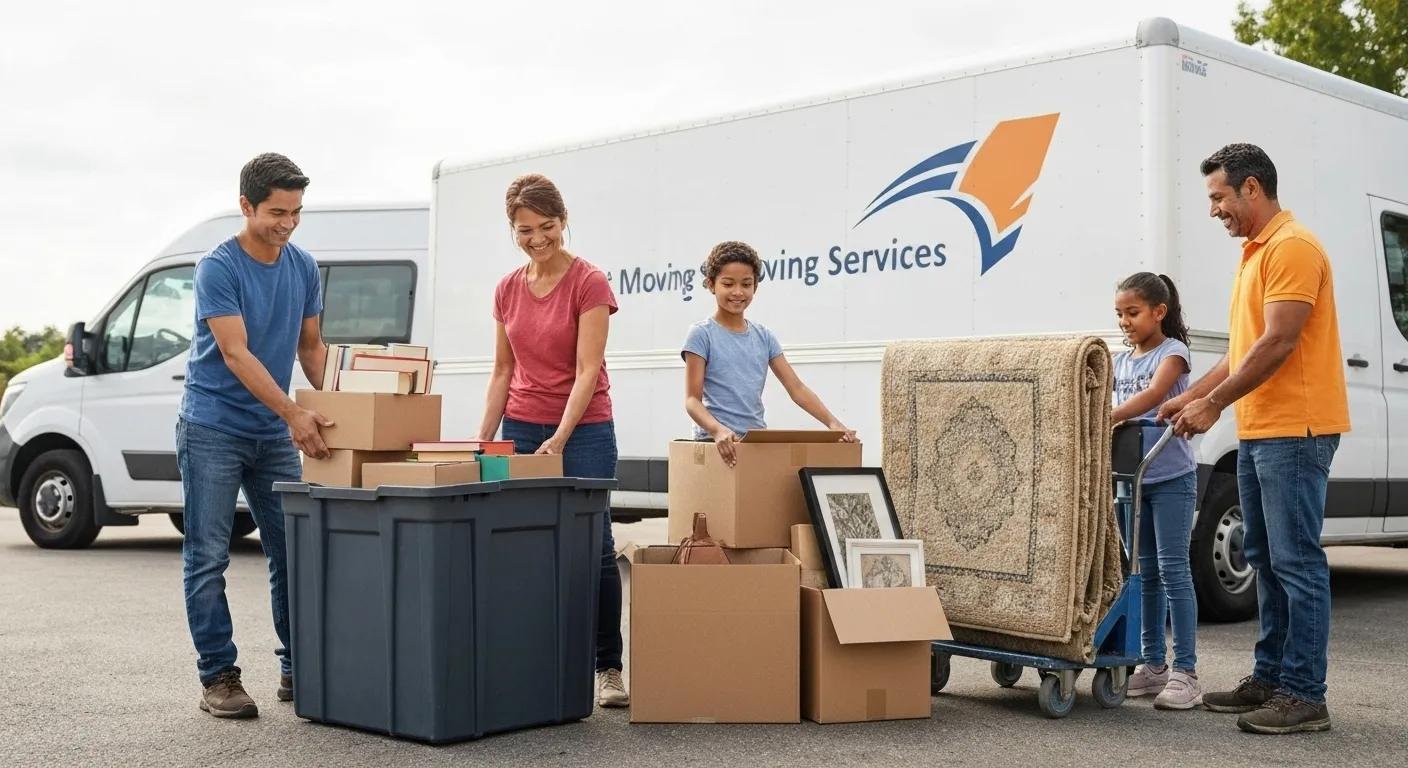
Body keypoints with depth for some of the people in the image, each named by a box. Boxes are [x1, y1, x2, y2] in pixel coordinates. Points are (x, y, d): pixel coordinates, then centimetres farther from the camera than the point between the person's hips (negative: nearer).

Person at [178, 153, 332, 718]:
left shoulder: (303, 267, 5)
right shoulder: (218, 268, -14)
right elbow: (235, 354, -21)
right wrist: (294, 413, -30)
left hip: (274, 434, 6)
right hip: (213, 429, -6)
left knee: (292, 550, 5)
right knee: (208, 557, -1)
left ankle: (298, 668, 14)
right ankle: (218, 676, 5)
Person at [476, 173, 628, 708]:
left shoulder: (589, 283, -9)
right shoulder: (507, 290, 7)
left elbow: (588, 371, -16)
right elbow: (503, 372, 13)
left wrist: (558, 440, -24)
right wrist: (483, 440, 8)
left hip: (582, 431, -4)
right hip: (521, 430, 5)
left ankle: (608, 667, 8)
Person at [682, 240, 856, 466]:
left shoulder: (763, 337, 12)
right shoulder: (702, 335, -2)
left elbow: (797, 388, 7)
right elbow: (693, 399, -8)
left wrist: (832, 422, -8)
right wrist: (718, 430, -27)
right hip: (716, 442, -5)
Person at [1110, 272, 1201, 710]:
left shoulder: (1173, 352, -6)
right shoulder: (1122, 360, 13)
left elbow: (1153, 395, -23)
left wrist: (1105, 420, -35)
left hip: (1171, 477, -6)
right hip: (1135, 477, 6)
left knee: (1172, 570, -8)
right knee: (1147, 572, 10)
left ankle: (1185, 673, -5)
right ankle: (1154, 665, 17)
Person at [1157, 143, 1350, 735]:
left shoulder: (1292, 247, -12)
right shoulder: (1255, 254, 19)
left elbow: (1278, 343, -19)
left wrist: (1214, 404, -16)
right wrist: (1192, 396, 14)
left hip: (1295, 431, -10)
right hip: (1258, 432, 10)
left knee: (1297, 563, -7)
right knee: (1267, 562, 13)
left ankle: (1304, 695, -4)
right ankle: (1270, 679, 21)